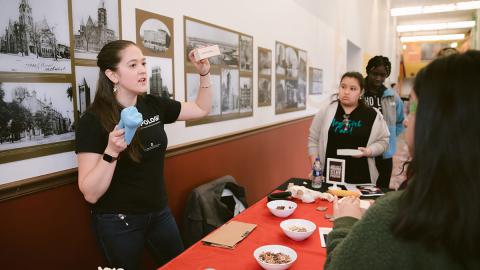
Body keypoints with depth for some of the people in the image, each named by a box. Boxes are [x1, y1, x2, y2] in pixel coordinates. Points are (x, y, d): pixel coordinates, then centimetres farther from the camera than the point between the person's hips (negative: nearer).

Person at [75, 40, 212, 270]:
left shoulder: (154, 106, -3)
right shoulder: (94, 120, -18)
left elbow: (202, 109, 10)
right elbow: (90, 194, -20)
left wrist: (204, 74, -3)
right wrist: (112, 151, -34)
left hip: (160, 213, 6)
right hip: (119, 222, -5)